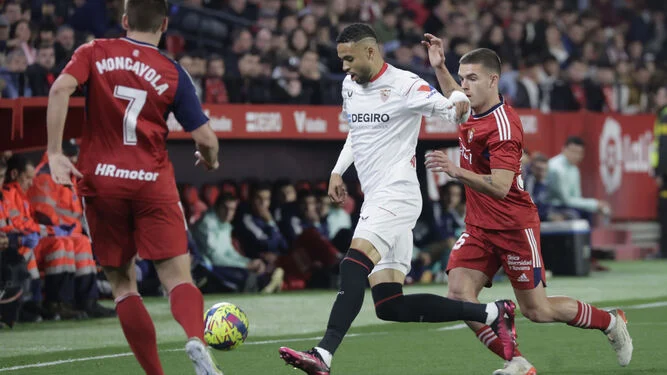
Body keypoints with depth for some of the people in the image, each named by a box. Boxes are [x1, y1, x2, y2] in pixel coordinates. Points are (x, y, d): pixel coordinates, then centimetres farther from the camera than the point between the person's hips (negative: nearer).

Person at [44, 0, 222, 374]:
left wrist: (55, 153, -12)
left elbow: (61, 89, -15)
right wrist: (211, 160, 23)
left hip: (100, 180, 1)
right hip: (153, 182, -1)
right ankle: (197, 340, -34)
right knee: (178, 277, -4)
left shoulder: (94, 53, 4)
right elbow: (206, 138, 0)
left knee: (123, 284, 11)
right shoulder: (173, 73, 2)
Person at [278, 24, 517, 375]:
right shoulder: (350, 85, 16)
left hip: (396, 194, -9)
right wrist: (338, 171, 21)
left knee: (354, 265, -30)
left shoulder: (404, 85, -9)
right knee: (391, 307, 3)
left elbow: (452, 110, -13)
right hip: (376, 200, 9)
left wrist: (459, 105, -36)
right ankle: (492, 313, 11)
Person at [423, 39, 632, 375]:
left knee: (537, 311, 3)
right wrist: (439, 67, 18)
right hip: (479, 228, 7)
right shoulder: (474, 113, 4)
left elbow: (499, 187, -30)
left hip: (514, 227, -7)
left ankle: (611, 322, 29)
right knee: (459, 294, -15)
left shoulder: (503, 125, -21)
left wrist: (456, 171, -42)